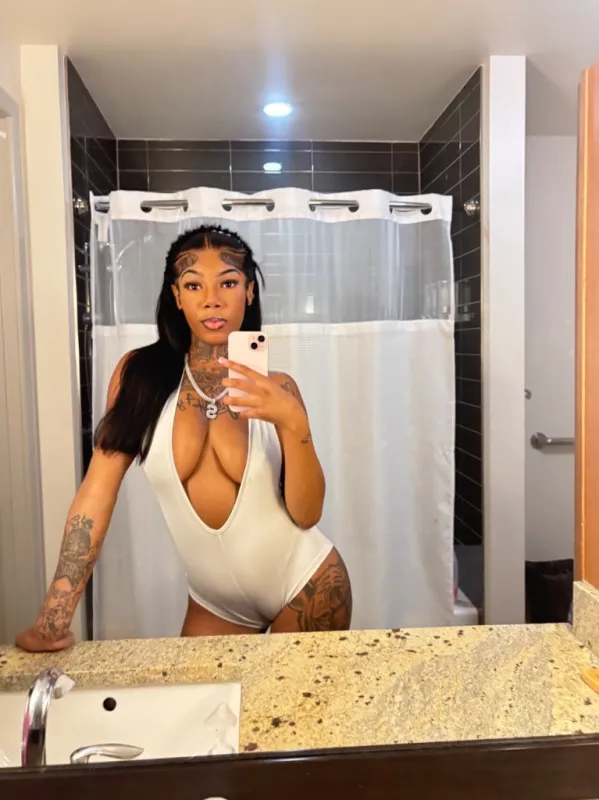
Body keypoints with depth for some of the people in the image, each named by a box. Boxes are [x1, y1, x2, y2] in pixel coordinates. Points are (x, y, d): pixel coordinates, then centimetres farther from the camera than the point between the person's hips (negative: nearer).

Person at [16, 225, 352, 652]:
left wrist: (293, 422, -31)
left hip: (305, 584, 0)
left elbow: (306, 514, -15)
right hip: (216, 599, 1)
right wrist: (53, 618, -16)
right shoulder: (139, 374, -10)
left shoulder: (275, 387, -10)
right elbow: (98, 490, -12)